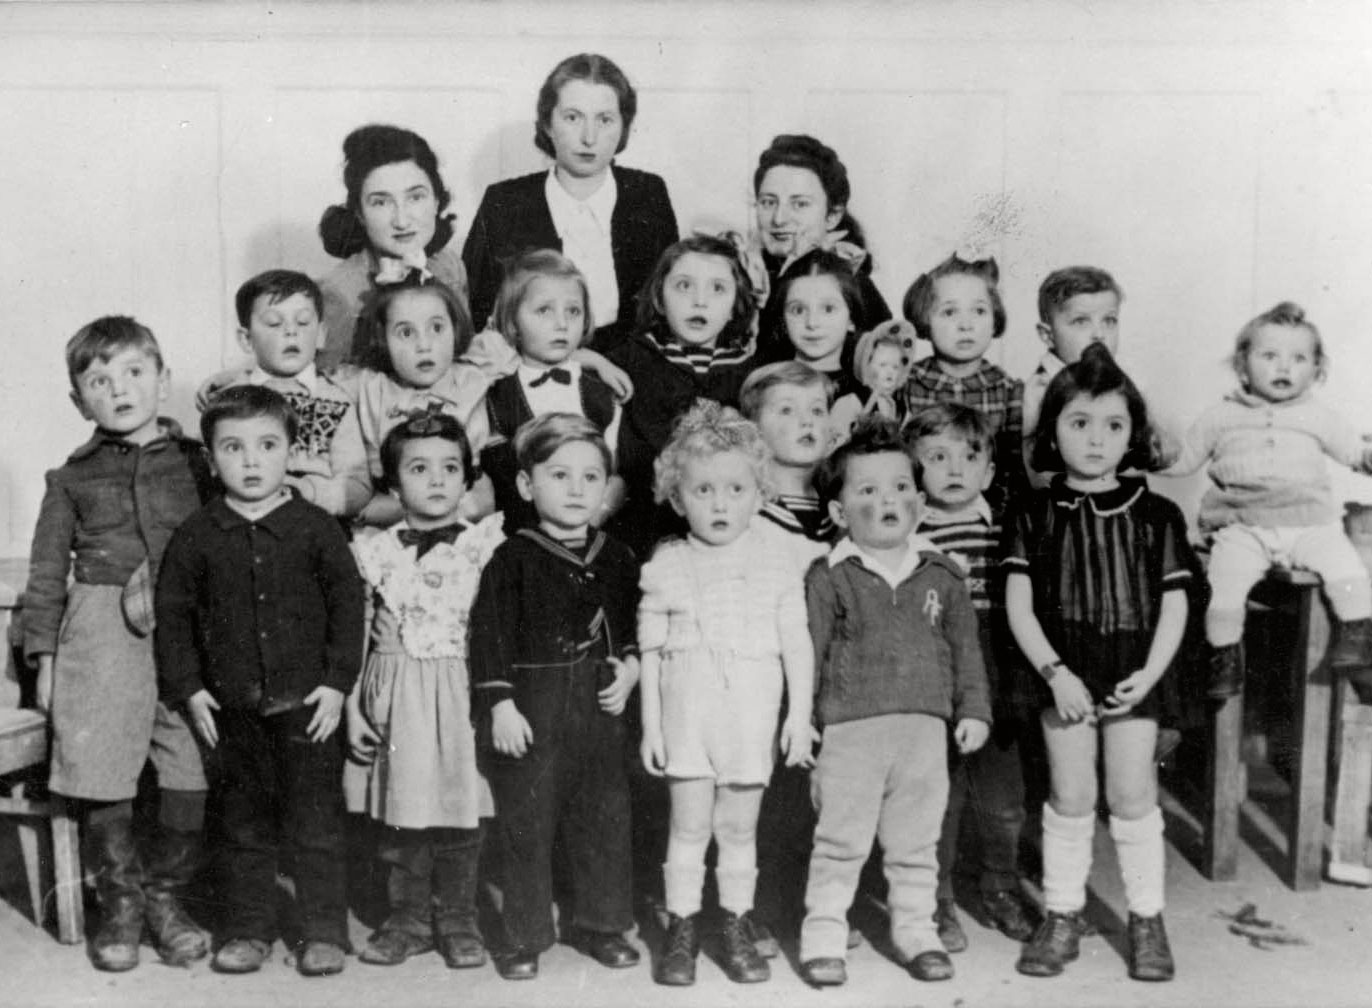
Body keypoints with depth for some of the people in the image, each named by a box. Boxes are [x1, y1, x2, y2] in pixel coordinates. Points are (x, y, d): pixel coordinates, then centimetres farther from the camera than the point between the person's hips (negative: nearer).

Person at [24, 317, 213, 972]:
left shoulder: (196, 464, 10)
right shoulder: (72, 479, 12)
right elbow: (47, 573, 13)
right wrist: (45, 657, 6)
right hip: (101, 629, 0)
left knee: (194, 772, -3)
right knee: (101, 771, -1)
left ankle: (165, 895, 16)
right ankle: (120, 903, 16)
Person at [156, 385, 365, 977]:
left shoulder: (314, 528, -4)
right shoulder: (196, 537, 1)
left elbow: (347, 602, -2)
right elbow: (173, 612, 6)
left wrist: (337, 683, -6)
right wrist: (188, 688, 0)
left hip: (308, 701, -2)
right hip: (233, 707, 2)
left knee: (315, 821, 4)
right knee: (245, 823, 13)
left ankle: (324, 930, 16)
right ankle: (247, 929, 25)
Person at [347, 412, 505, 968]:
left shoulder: (486, 543, 0)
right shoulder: (373, 552, 3)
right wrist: (353, 706, 3)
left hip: (463, 697, -1)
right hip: (396, 701, 1)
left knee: (461, 814, 6)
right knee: (401, 818, 7)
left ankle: (457, 920, 21)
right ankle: (408, 918, 23)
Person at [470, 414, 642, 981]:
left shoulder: (617, 560, 6)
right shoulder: (513, 559, -7)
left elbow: (635, 626, 16)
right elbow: (490, 633, -9)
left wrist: (630, 667, -1)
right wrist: (500, 705, -13)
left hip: (600, 706, 4)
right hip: (530, 709, -4)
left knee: (605, 817, 11)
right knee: (525, 822, 3)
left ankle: (600, 923, 27)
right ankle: (526, 937, 17)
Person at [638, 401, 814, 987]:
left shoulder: (775, 565, 1)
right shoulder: (667, 568, 0)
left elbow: (796, 646, 4)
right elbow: (651, 651, 3)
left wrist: (799, 716, 0)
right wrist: (650, 723, 1)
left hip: (751, 715, 1)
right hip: (686, 714, 0)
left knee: (739, 827, 8)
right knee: (689, 825, 3)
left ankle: (737, 929, 22)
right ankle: (681, 931, 15)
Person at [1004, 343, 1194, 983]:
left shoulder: (1156, 516, 2)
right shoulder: (1032, 516, 0)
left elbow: (1174, 604, 2)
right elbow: (1018, 603, -3)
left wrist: (1149, 673, -10)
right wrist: (1054, 671, -13)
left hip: (1133, 677, 0)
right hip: (1064, 675, 0)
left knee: (1133, 796, 3)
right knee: (1069, 796, 5)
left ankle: (1147, 918, 18)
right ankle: (1062, 916, 19)